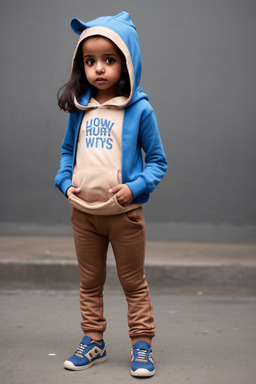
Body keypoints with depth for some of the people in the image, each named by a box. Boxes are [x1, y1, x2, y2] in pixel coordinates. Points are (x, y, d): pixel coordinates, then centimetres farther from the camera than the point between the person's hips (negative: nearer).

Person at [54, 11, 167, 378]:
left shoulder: (140, 110, -10)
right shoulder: (79, 109, 2)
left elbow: (158, 160, -5)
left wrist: (135, 187, -20)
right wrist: (65, 182, -1)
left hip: (124, 213, -4)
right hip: (83, 212, 4)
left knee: (134, 282, 9)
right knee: (90, 282, 16)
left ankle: (142, 345, 21)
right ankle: (93, 342, 30)